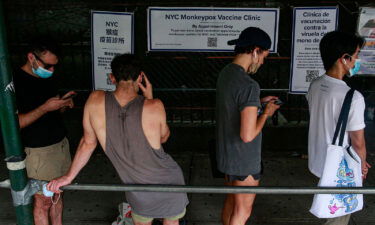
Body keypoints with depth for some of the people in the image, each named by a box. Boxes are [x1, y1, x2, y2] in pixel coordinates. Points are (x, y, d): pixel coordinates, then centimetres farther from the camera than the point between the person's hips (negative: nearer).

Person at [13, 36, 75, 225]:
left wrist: (63, 105, -3)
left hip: (61, 144, 7)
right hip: (39, 151, -7)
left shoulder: (47, 78, 9)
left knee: (57, 194, 15)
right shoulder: (15, 82, -15)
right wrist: (45, 107, -24)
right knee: (43, 201, 3)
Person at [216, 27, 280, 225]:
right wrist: (266, 113, -13)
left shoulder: (225, 73, 0)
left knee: (231, 201, 25)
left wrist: (259, 102, 12)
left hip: (226, 154, 8)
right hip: (244, 161, -8)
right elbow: (248, 135, -29)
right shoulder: (249, 86, -28)